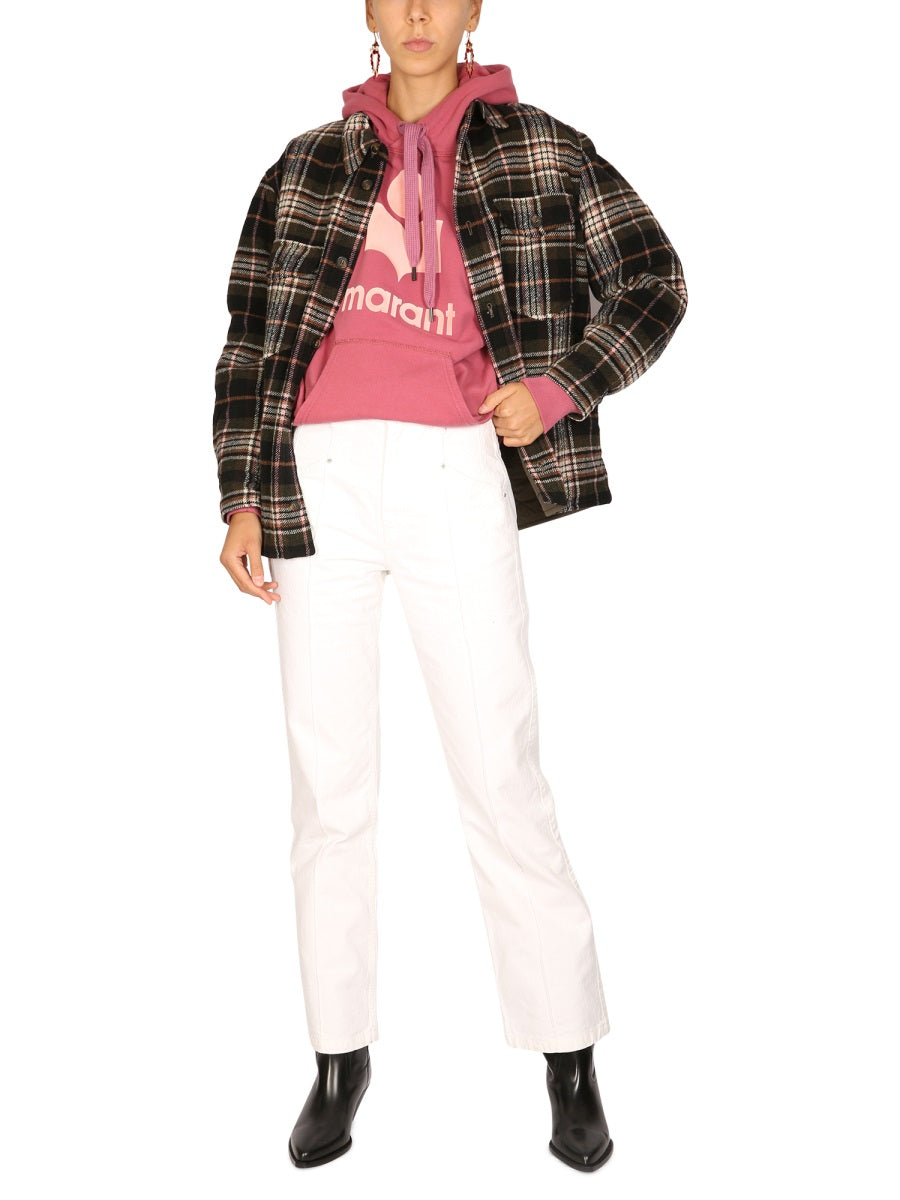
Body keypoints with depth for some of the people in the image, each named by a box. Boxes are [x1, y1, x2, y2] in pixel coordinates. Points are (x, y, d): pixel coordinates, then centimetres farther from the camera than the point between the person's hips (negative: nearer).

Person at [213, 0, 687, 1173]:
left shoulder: (539, 149, 11)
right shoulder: (310, 162, 15)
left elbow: (652, 284, 12)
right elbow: (250, 334, 13)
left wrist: (561, 386, -4)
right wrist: (242, 498, 5)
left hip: (454, 474, -2)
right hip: (318, 480, 2)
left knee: (501, 775, -3)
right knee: (328, 780, 4)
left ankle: (569, 1059, 10)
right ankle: (341, 1056, 16)